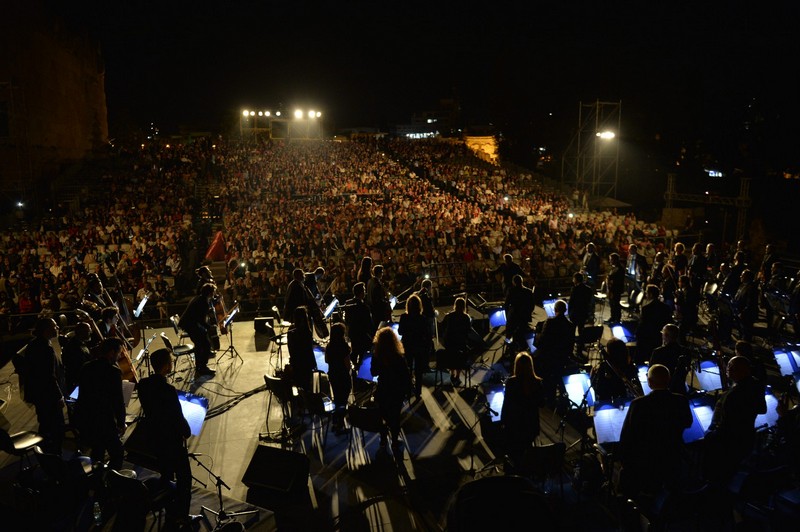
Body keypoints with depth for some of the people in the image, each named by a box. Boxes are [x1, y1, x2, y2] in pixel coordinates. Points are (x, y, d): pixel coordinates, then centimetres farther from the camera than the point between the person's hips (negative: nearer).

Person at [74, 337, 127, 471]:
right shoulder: (113, 371, -17)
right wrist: (121, 423, -1)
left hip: (81, 418, 8)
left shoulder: (86, 367, 4)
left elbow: (84, 392, 15)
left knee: (97, 448, 28)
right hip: (102, 421, -8)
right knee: (117, 453, 6)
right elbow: (118, 401, -15)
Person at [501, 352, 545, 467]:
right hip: (531, 423, 3)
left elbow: (506, 403, -13)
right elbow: (541, 403, -2)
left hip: (514, 423, -3)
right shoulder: (537, 382, -12)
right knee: (526, 451, 24)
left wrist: (503, 422, -1)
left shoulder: (511, 382, -19)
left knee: (513, 454, 17)